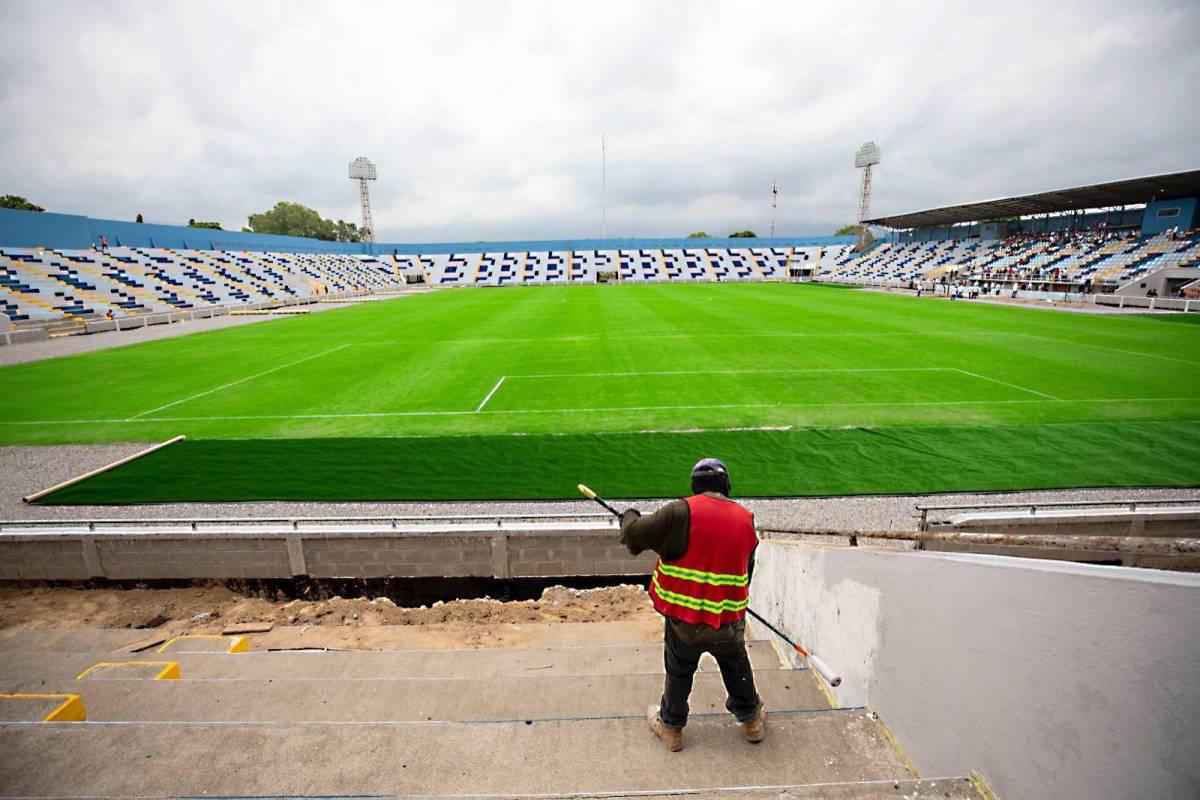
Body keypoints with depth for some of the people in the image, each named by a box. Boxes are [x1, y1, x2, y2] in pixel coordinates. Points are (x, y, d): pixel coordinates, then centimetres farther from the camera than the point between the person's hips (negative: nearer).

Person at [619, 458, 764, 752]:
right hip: (730, 618, 3)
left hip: (684, 618, -3)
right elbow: (747, 568, 10)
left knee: (678, 671, 20)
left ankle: (670, 727, 40)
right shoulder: (745, 518, -4)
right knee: (737, 668, 27)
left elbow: (634, 534, -14)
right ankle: (751, 721, 48)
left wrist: (629, 516, 8)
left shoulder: (682, 511, -20)